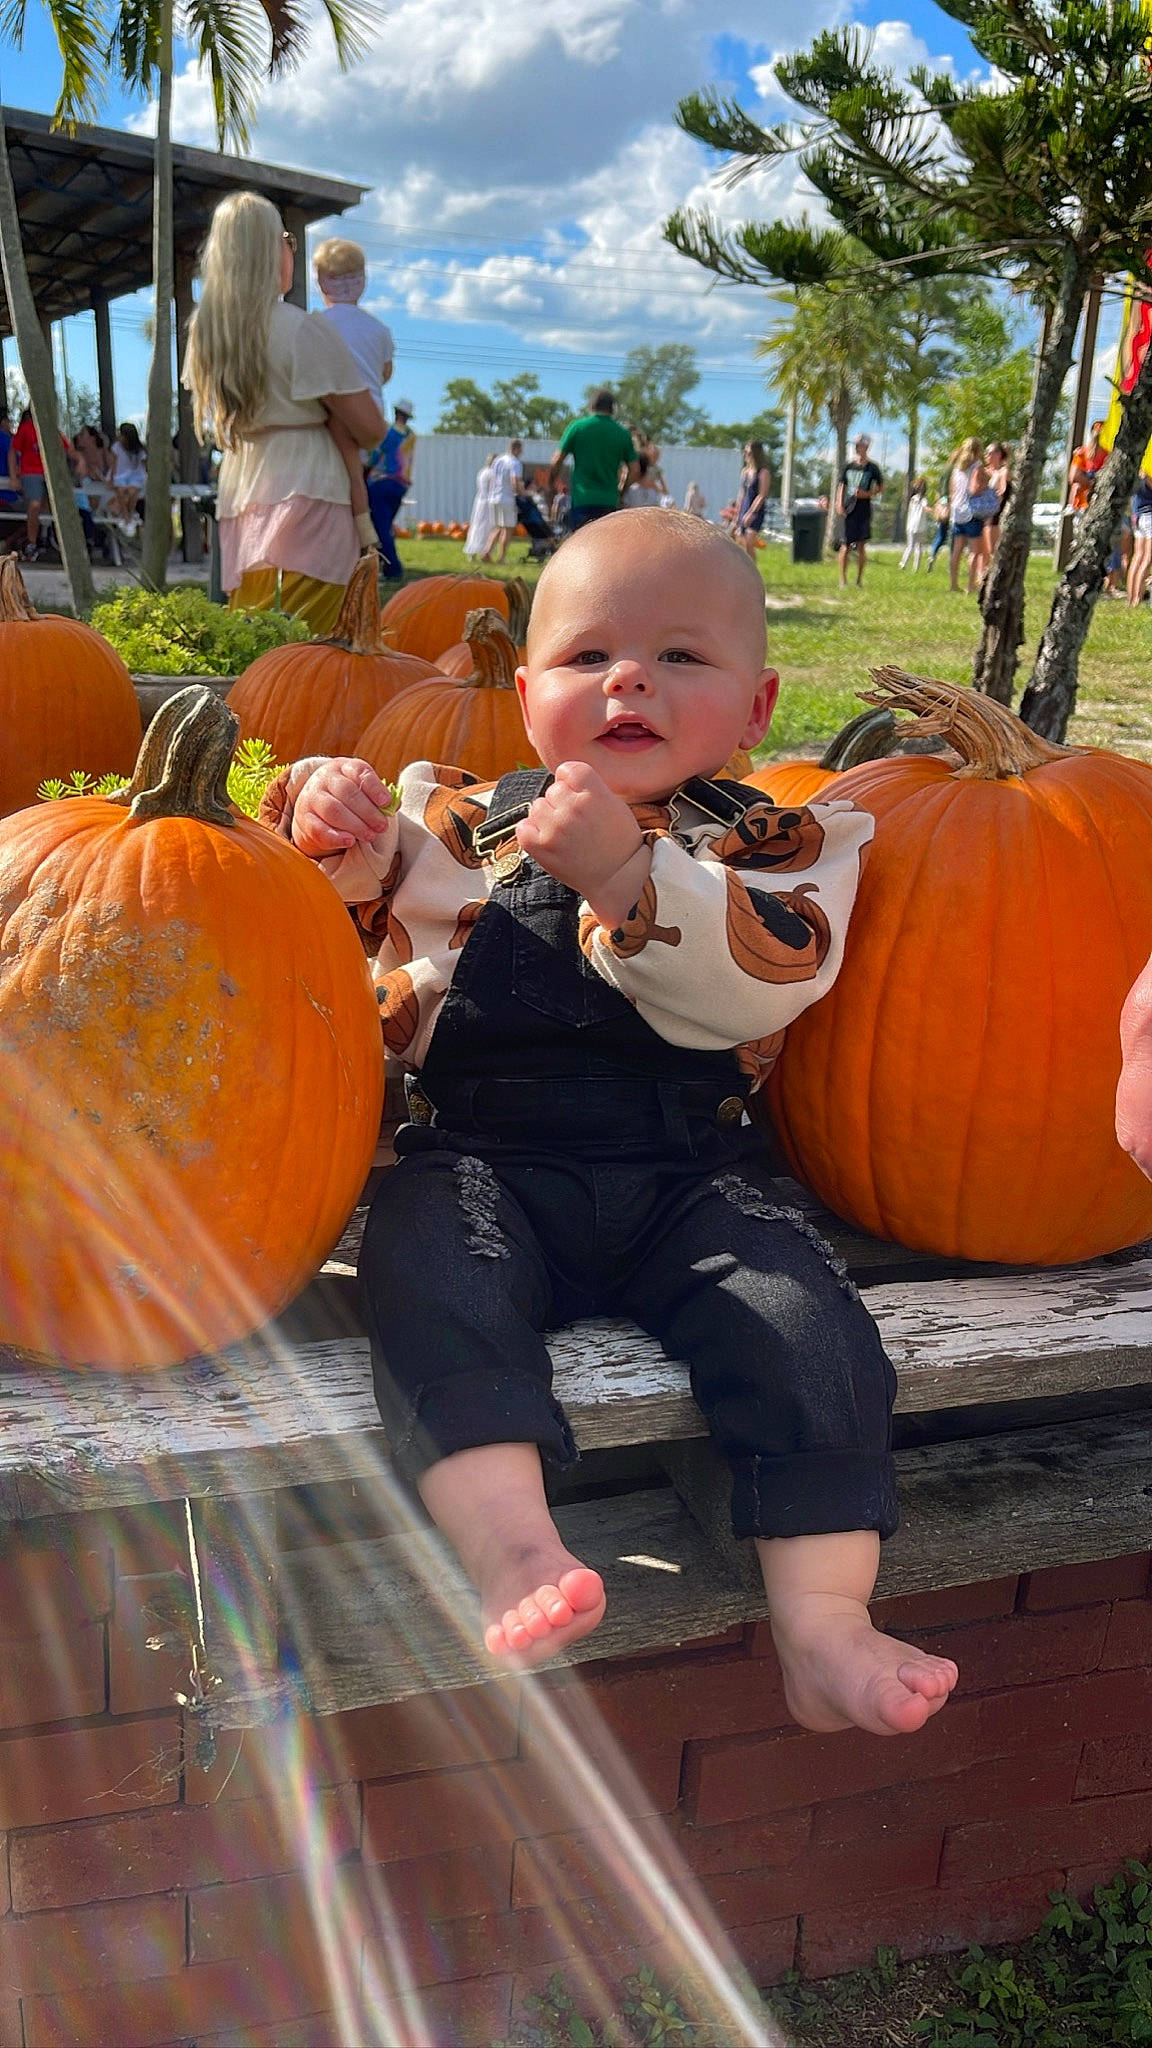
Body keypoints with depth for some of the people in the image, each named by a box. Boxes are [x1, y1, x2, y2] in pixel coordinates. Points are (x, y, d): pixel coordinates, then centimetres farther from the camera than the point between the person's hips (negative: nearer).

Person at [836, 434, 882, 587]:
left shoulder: (872, 468, 3)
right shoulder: (848, 466, 8)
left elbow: (880, 487, 8)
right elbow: (841, 486, 11)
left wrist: (868, 494, -9)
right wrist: (839, 504, -1)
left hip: (864, 510, -1)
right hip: (848, 510, 1)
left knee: (861, 545, -1)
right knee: (846, 545, -2)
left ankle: (859, 580, 6)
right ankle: (843, 579, 4)